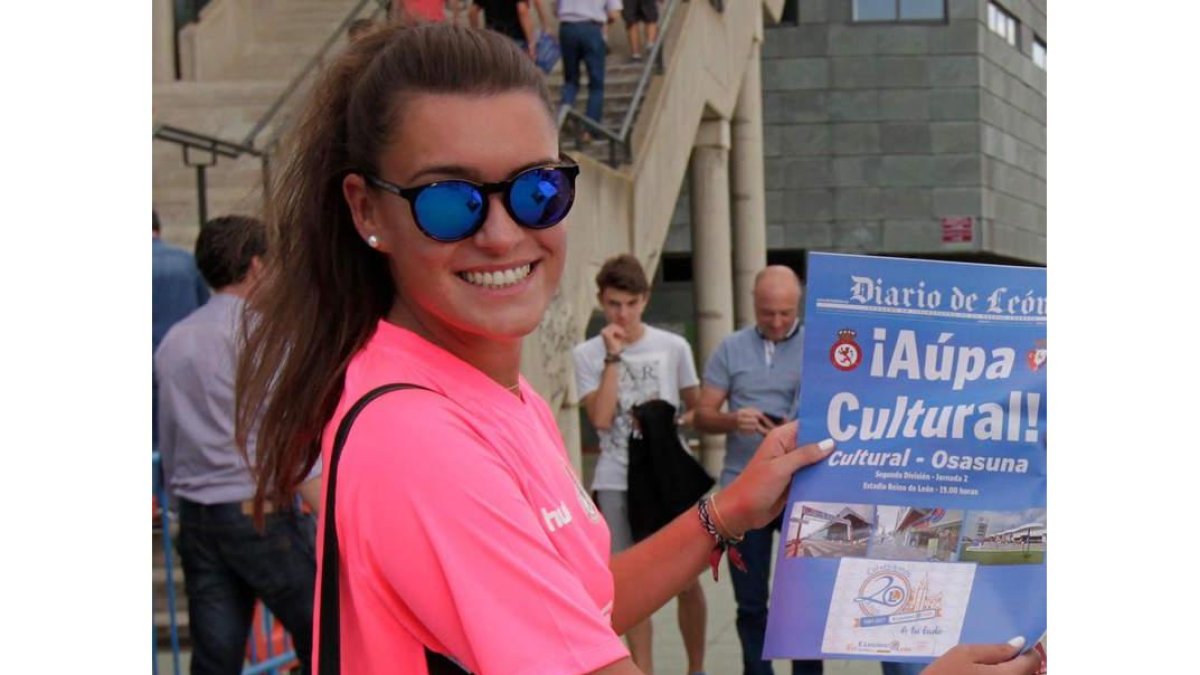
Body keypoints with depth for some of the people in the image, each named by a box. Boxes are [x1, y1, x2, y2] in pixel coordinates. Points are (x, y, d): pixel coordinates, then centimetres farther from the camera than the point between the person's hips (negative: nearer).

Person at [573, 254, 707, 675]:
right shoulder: (587, 354, -1)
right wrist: (614, 357, -13)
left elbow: (698, 410, 11)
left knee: (686, 578, 5)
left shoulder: (673, 347, 2)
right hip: (616, 482, 0)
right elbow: (601, 418, -12)